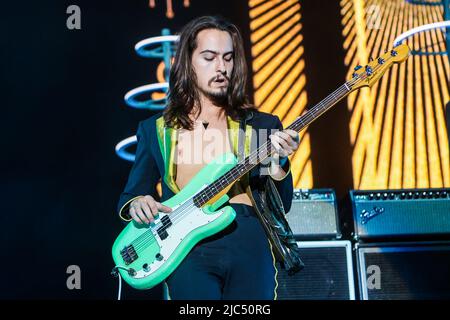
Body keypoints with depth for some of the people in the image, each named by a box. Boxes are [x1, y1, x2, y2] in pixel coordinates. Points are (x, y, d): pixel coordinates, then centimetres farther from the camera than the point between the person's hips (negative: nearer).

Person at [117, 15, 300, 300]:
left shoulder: (261, 125, 9)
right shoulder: (155, 130, 11)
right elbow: (130, 196, 15)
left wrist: (278, 163, -11)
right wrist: (137, 204, -7)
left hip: (249, 243, 1)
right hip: (186, 248, 0)